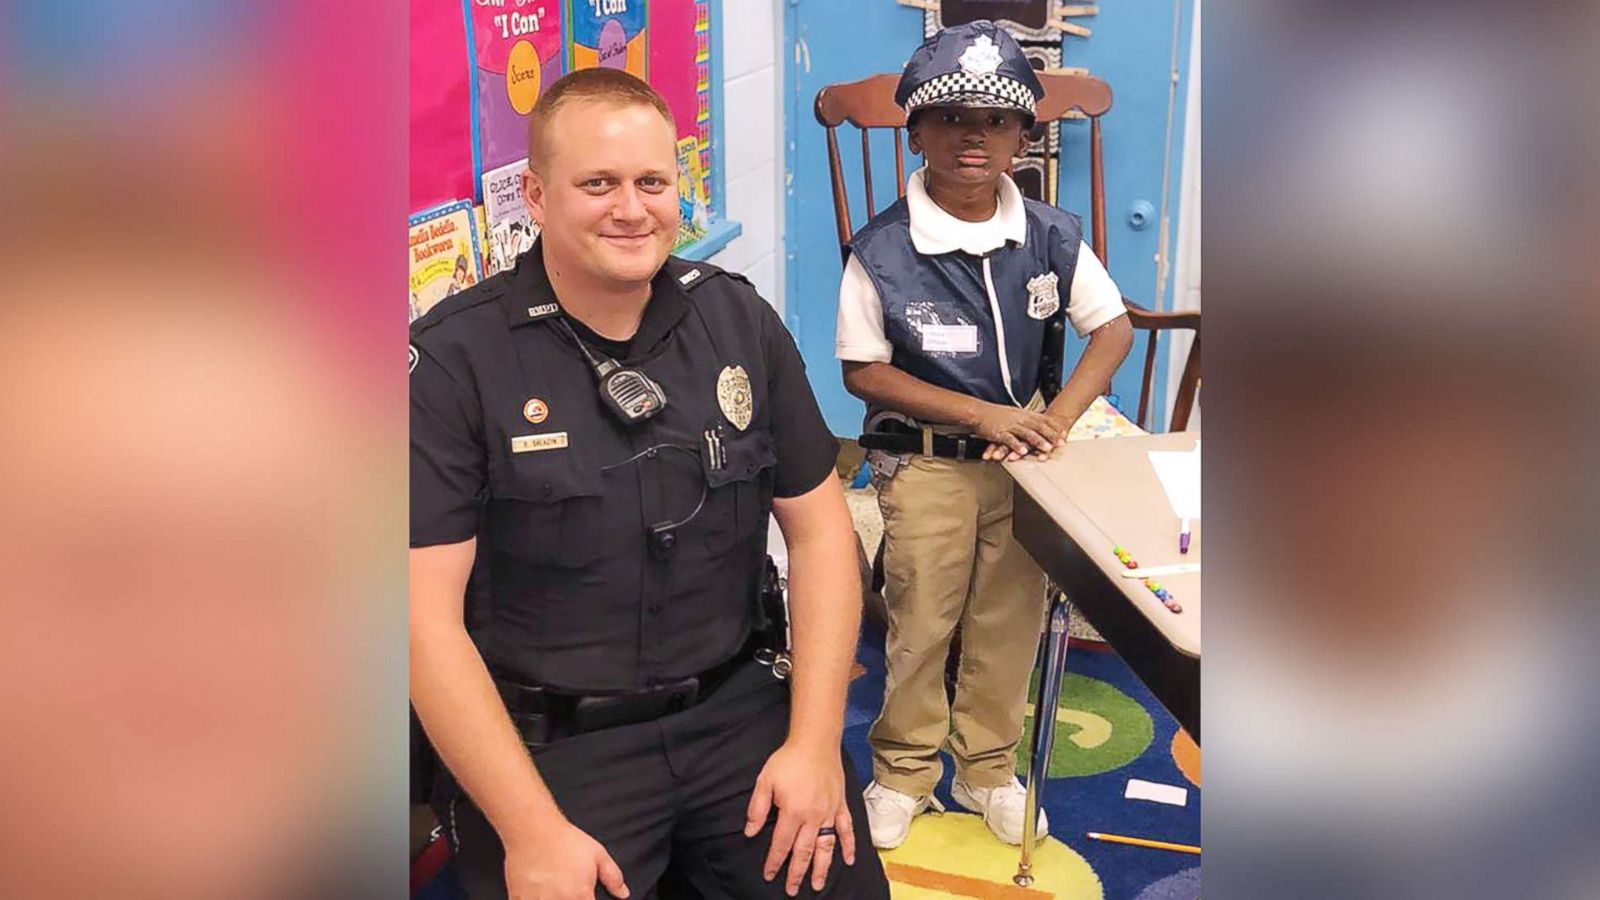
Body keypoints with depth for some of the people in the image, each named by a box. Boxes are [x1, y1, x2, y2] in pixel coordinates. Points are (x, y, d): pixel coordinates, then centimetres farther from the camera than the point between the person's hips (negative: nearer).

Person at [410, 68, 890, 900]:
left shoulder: (740, 320, 2)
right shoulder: (452, 359, -10)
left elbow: (819, 526, 4)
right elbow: (429, 616, -12)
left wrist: (816, 743, -5)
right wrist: (530, 830, -18)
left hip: (737, 711, 3)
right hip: (545, 745, -3)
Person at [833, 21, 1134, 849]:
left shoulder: (1050, 237, -5)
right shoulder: (883, 250, -14)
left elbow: (1112, 327, 1)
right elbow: (864, 370, -11)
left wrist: (1053, 421, -15)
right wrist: (981, 414, -18)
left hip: (1021, 458, 3)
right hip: (924, 463, -3)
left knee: (1011, 619, 12)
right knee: (919, 622, 7)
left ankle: (987, 768, 33)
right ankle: (904, 769, 29)